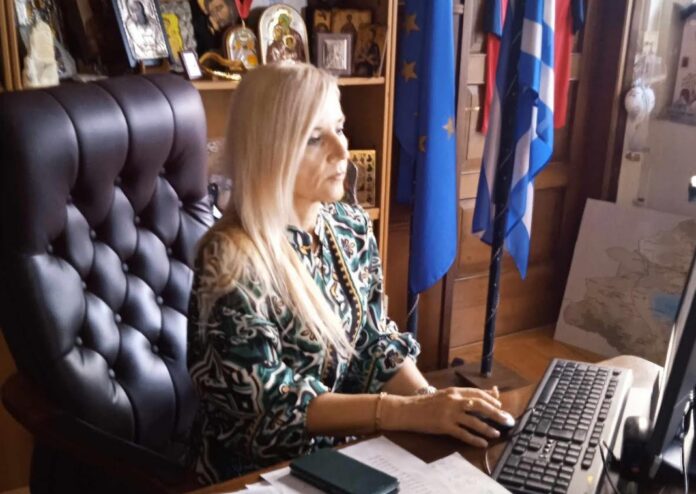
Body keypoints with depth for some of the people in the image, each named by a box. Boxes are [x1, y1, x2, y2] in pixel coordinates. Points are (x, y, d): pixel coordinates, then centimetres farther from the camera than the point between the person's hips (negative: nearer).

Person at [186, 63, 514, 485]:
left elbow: (375, 341, 3)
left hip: (345, 444, 6)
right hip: (262, 465, -5)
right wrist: (410, 412, -29)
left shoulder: (353, 227, -2)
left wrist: (432, 401, -15)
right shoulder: (231, 260, -21)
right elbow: (271, 404, -22)